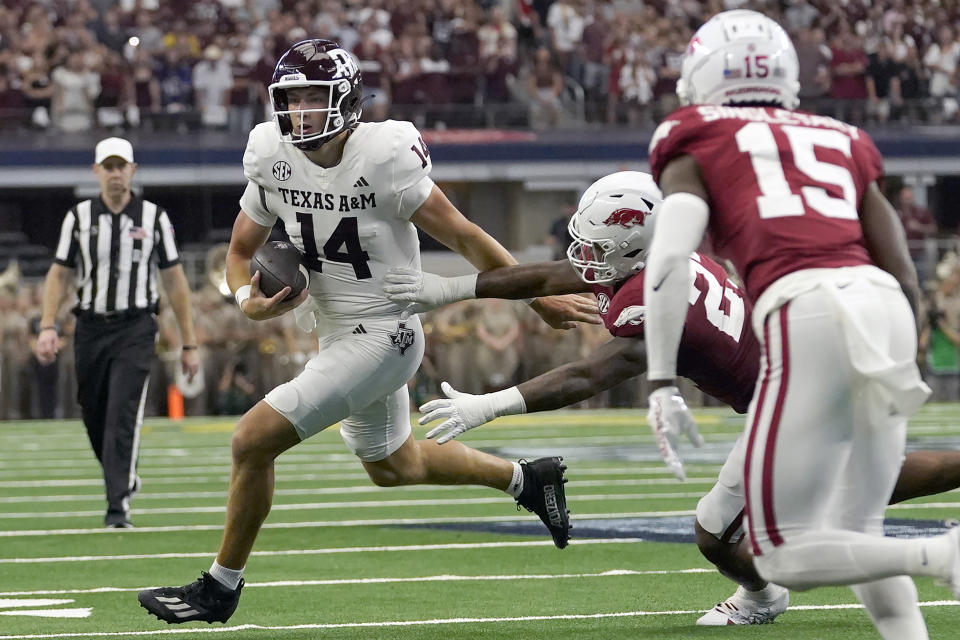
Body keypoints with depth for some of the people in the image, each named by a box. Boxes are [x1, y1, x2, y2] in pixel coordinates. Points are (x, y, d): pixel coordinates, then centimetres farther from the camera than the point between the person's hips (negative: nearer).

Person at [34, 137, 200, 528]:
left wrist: (189, 344, 4)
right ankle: (124, 478, 34)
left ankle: (118, 506, -18)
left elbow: (175, 282, 6)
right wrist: (47, 327, -7)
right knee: (95, 419, 7)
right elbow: (59, 276, 8)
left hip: (135, 329, -2)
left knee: (123, 416, -16)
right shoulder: (79, 218, 6)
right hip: (90, 328, 2)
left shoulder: (154, 218, 3)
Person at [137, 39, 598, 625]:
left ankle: (221, 587, 2)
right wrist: (250, 301, -16)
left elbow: (464, 236, -15)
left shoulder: (383, 155, -23)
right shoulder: (272, 155, -5)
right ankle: (527, 479, 45)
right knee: (393, 467, 27)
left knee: (254, 441, -14)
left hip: (381, 337, -8)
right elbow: (241, 252, 6)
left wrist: (541, 299, -11)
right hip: (336, 332, 8)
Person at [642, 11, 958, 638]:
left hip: (805, 315, -5)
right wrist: (898, 377, 36)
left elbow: (670, 260, -3)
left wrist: (662, 384, -3)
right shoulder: (843, 144, 28)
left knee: (783, 555, 1)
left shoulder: (696, 146, 16)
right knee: (855, 537, 19)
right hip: (883, 306, 5)